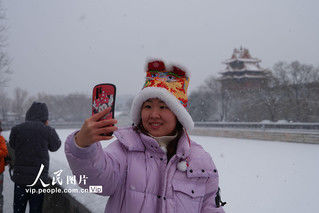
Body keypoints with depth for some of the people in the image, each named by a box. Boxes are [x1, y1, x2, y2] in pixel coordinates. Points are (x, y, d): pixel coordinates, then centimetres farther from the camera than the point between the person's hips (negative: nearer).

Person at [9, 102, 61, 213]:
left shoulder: (16, 129, -4)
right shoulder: (47, 130, -9)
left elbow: (12, 145, 11)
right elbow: (55, 146, 7)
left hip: (20, 177, 2)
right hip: (39, 179, -2)